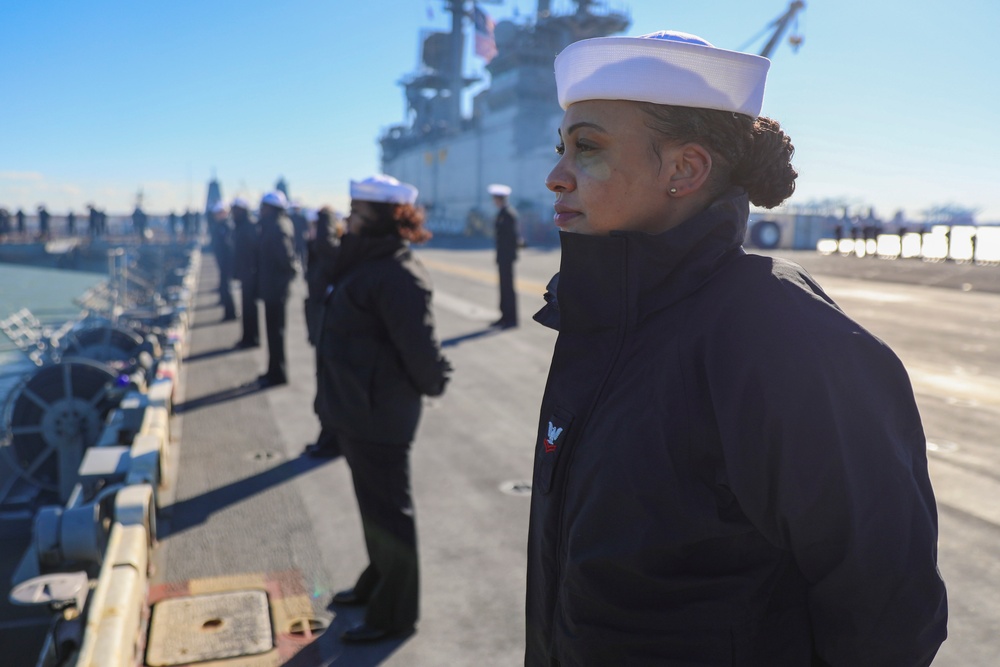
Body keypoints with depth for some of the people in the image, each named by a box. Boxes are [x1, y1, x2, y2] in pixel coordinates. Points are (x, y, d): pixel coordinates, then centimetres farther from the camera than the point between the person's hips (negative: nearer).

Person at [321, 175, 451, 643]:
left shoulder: (397, 274, -24)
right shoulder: (366, 262, 9)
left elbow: (417, 342, -27)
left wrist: (430, 384, -11)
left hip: (380, 415, -10)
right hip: (358, 409, 10)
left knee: (387, 510, 4)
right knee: (374, 504, 24)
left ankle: (393, 611, 21)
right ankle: (377, 581, 44)